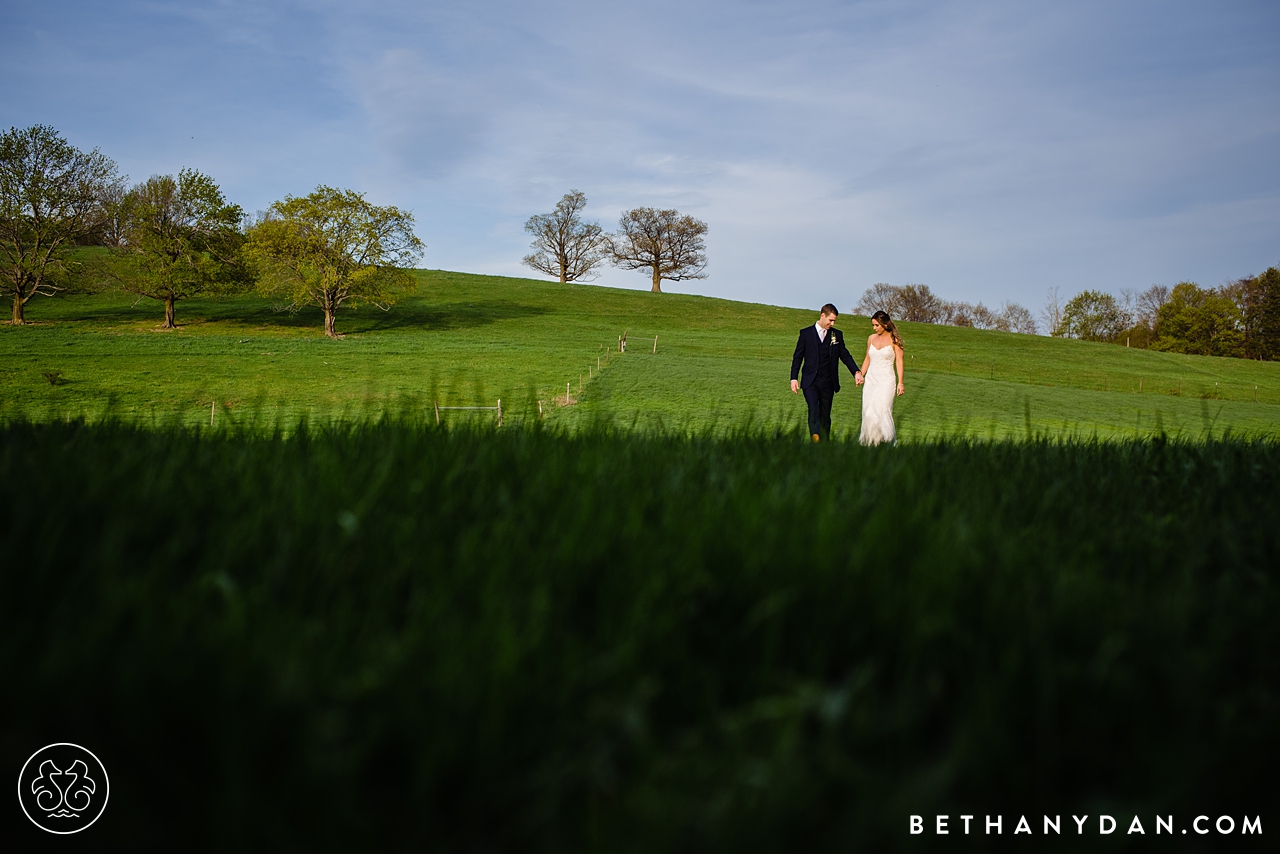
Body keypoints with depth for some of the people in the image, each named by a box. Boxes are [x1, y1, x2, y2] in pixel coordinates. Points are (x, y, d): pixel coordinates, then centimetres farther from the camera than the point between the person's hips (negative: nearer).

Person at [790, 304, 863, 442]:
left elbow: (845, 355, 9)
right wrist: (794, 378, -3)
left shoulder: (837, 335, 9)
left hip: (828, 383, 3)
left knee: (825, 415, 5)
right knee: (814, 410, -22)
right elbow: (797, 357, 4)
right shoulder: (806, 333, 3)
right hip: (810, 382, -3)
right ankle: (815, 439, -36)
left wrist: (857, 372, -7)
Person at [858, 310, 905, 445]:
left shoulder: (894, 340, -3)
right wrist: (861, 375, 8)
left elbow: (899, 361, -5)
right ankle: (869, 441, 3)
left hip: (886, 381, -5)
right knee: (868, 413, -3)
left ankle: (891, 441, -4)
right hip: (871, 379, 5)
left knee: (883, 411, -13)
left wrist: (900, 383, -11)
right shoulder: (871, 338, 10)